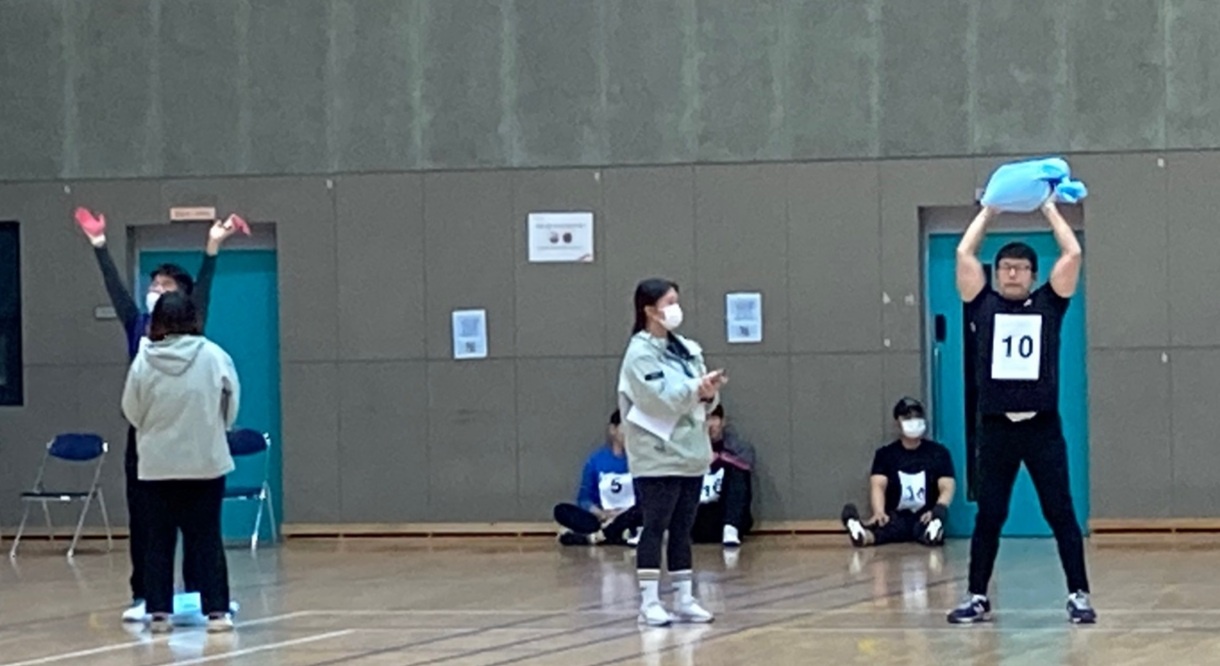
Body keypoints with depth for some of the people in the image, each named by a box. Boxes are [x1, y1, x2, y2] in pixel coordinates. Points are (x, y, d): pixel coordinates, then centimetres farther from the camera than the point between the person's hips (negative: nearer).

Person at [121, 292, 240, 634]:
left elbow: (131, 411, 1)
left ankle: (159, 611, 8)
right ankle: (216, 610, 3)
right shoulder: (213, 356, -9)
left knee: (159, 540, 8)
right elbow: (232, 404, 1)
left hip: (157, 464, 0)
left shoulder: (144, 361, -9)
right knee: (206, 538, 5)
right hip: (206, 461, 0)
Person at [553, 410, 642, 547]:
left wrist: (624, 513, -19)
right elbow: (584, 499, 6)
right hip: (603, 519, 2)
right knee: (561, 510, -21)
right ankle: (617, 535, -35)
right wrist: (600, 514, -14)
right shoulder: (596, 460, 6)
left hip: (629, 519, -2)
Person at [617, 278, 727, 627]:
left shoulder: (687, 350, 11)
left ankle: (684, 599, 14)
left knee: (682, 529, 10)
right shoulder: (640, 353, -9)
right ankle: (649, 601, 0)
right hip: (657, 457, -7)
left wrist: (709, 393, -9)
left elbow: (702, 401, 11)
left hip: (690, 454, 7)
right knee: (655, 527, -4)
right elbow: (660, 398, -19)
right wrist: (697, 388, -24)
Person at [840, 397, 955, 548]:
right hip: (897, 518, -1)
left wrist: (938, 511, -26)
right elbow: (878, 486, -6)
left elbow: (947, 488, -3)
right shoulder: (885, 454, 9)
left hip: (925, 518, 1)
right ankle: (864, 535, -71)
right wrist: (879, 512, -29)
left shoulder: (939, 452, 8)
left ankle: (933, 531, -71)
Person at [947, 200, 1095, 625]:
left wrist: (1049, 210, 9)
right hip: (996, 427, 1)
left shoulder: (1048, 305, 6)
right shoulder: (983, 306, 8)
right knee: (988, 516, 6)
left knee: (1060, 513, 0)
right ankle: (978, 597, 12)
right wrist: (989, 211, 13)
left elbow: (1073, 254, 1)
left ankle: (1078, 596, 3)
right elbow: (964, 253, 5)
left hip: (1043, 427, -1)